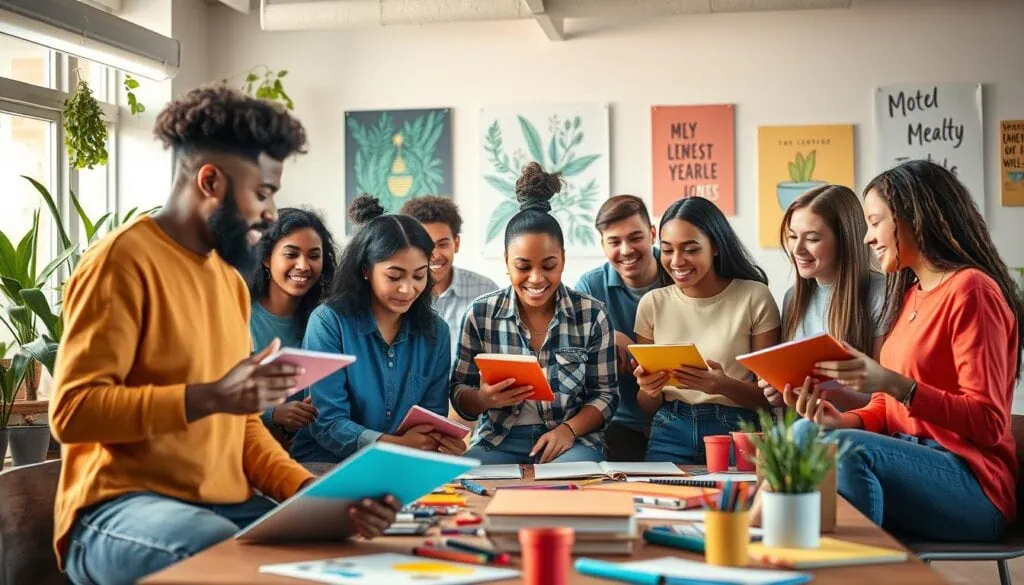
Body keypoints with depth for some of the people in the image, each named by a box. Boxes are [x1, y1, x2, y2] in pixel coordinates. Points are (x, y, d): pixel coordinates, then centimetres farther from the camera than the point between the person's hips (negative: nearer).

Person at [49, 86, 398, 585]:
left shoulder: (230, 278, 16)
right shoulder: (124, 260, -8)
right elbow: (73, 411, -15)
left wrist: (313, 492, -1)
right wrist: (209, 397, -26)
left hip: (226, 507, 7)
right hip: (123, 507, -7)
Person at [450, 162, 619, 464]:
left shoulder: (591, 315, -1)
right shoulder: (480, 314, -1)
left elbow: (605, 396, 3)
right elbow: (459, 395, 3)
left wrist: (569, 429, -16)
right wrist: (483, 399, -21)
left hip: (572, 440, 0)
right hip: (499, 442, 1)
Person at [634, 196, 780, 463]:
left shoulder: (755, 298, 0)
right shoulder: (652, 303, 8)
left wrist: (725, 386, -18)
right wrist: (650, 390, -9)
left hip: (736, 432, -2)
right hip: (670, 434, 2)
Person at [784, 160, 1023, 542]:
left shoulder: (970, 289, -9)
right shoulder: (910, 295, 17)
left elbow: (988, 424, -14)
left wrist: (894, 383, -25)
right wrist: (844, 420, -7)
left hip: (974, 490, -8)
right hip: (911, 461, 8)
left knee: (847, 449, -32)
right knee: (804, 434, -16)